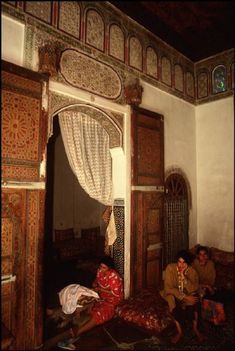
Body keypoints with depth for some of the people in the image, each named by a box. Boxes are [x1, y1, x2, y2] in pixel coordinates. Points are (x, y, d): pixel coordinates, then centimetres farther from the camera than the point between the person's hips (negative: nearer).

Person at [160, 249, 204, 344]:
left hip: (188, 294, 2)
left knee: (194, 302, -28)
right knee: (173, 302, -33)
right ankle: (179, 331, -16)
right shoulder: (170, 268, -19)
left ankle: (195, 328, -5)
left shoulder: (192, 271, -12)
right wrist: (185, 297, -29)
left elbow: (193, 289, -21)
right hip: (173, 294, -1)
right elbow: (168, 288, -22)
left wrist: (183, 275, -31)